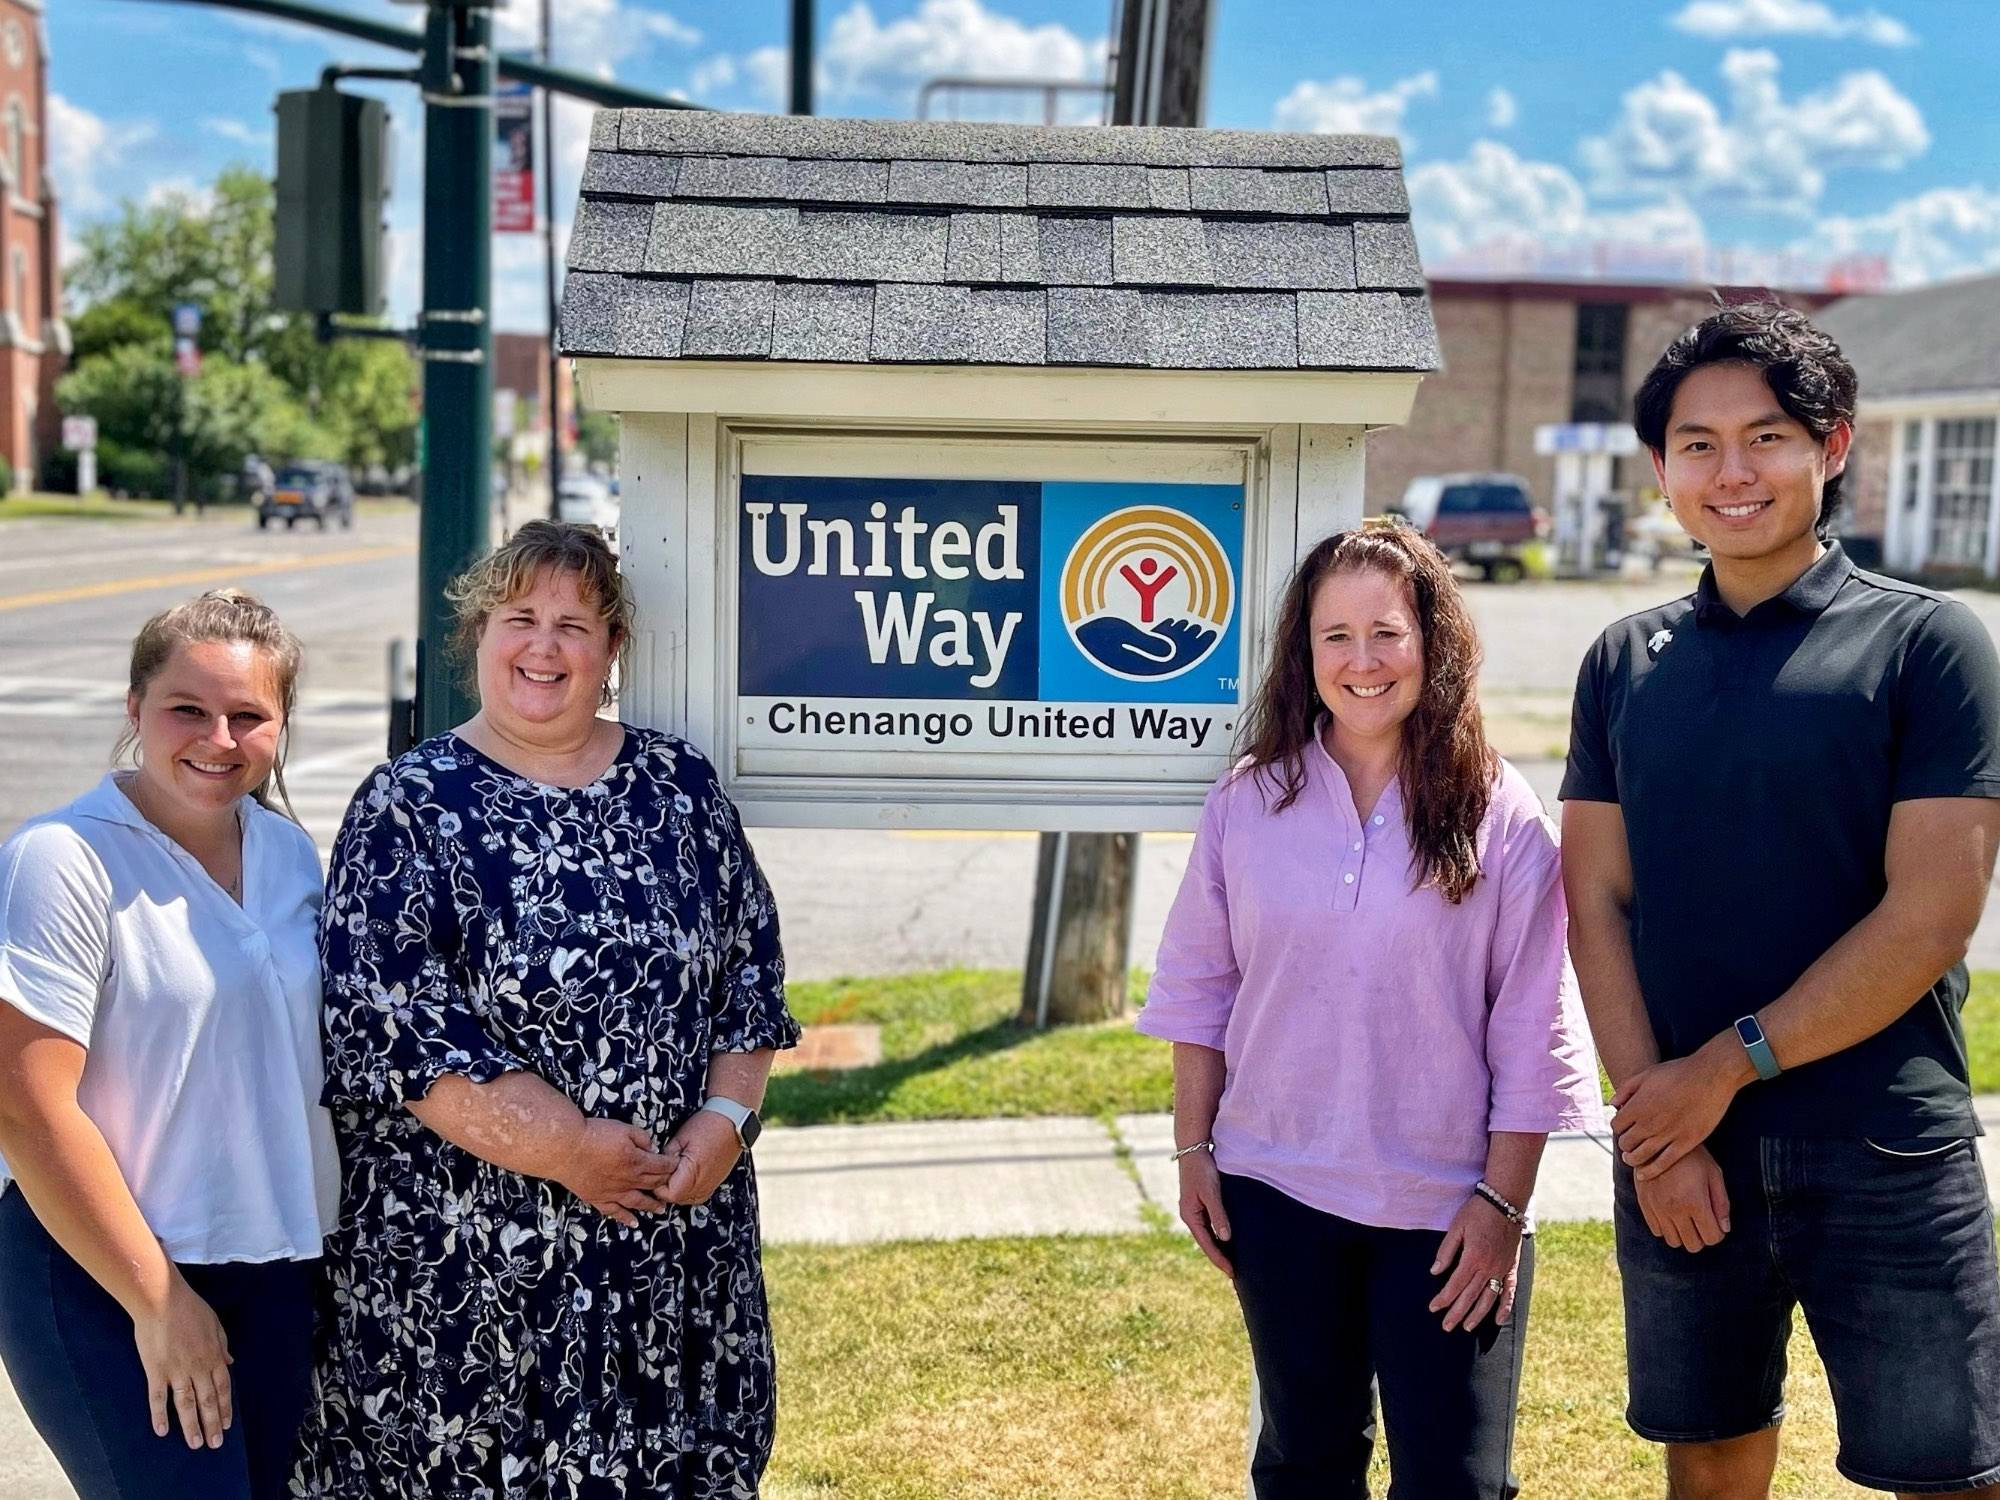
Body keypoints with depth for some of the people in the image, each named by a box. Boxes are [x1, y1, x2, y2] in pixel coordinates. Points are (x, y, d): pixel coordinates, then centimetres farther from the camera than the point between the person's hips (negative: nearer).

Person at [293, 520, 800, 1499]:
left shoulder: (680, 784, 6)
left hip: (679, 1235, 4)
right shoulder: (409, 808, -6)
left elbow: (752, 963, 9)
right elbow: (386, 1026, -14)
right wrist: (567, 1148, -17)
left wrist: (727, 1115, -7)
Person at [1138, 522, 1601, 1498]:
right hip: (1277, 1193, 3)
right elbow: (1200, 987, 6)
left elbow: (1531, 1036, -6)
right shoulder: (1250, 801, 0)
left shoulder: (1501, 819, -7)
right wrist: (1193, 1150, 5)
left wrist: (1502, 1201, -7)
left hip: (1445, 1206, -2)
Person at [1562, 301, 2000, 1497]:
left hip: (1885, 1160, -3)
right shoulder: (1628, 663, 7)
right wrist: (1656, 1115, -8)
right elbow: (1596, 899, 3)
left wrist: (1727, 1067, -12)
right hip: (1680, 1149, 3)